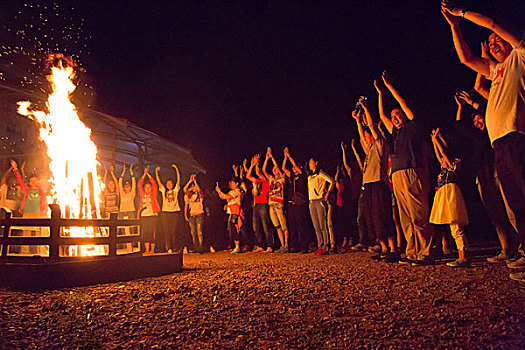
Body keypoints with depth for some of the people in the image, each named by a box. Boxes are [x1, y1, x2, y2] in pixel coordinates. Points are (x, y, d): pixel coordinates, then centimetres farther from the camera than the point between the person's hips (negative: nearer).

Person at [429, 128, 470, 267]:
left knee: (456, 227, -14)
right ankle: (462, 257, 5)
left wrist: (437, 139, 7)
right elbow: (438, 155, 31)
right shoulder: (445, 168, 24)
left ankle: (464, 258, -15)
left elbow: (444, 152, -3)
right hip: (444, 194, 9)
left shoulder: (455, 164, 2)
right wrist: (434, 140, 33)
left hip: (450, 192, -9)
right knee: (455, 228, 5)